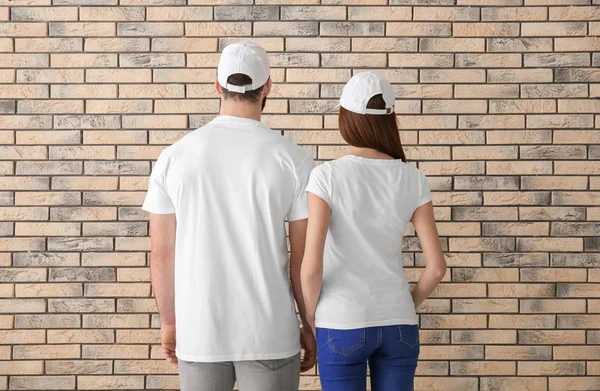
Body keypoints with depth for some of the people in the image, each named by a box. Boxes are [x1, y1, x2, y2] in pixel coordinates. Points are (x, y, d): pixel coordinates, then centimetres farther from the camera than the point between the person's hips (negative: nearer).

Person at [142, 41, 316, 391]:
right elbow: (305, 257, -6)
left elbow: (162, 252, 1)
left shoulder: (174, 156, -3)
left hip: (199, 331, 2)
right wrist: (311, 326, 7)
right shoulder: (294, 158, -8)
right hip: (268, 334, -2)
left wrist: (169, 321, 14)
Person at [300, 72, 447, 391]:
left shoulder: (327, 176, -11)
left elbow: (312, 265, -15)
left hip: (342, 327, -3)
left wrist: (310, 318, 1)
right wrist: (407, 306, 14)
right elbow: (437, 266, -2)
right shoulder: (413, 180, -2)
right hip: (398, 324, 3)